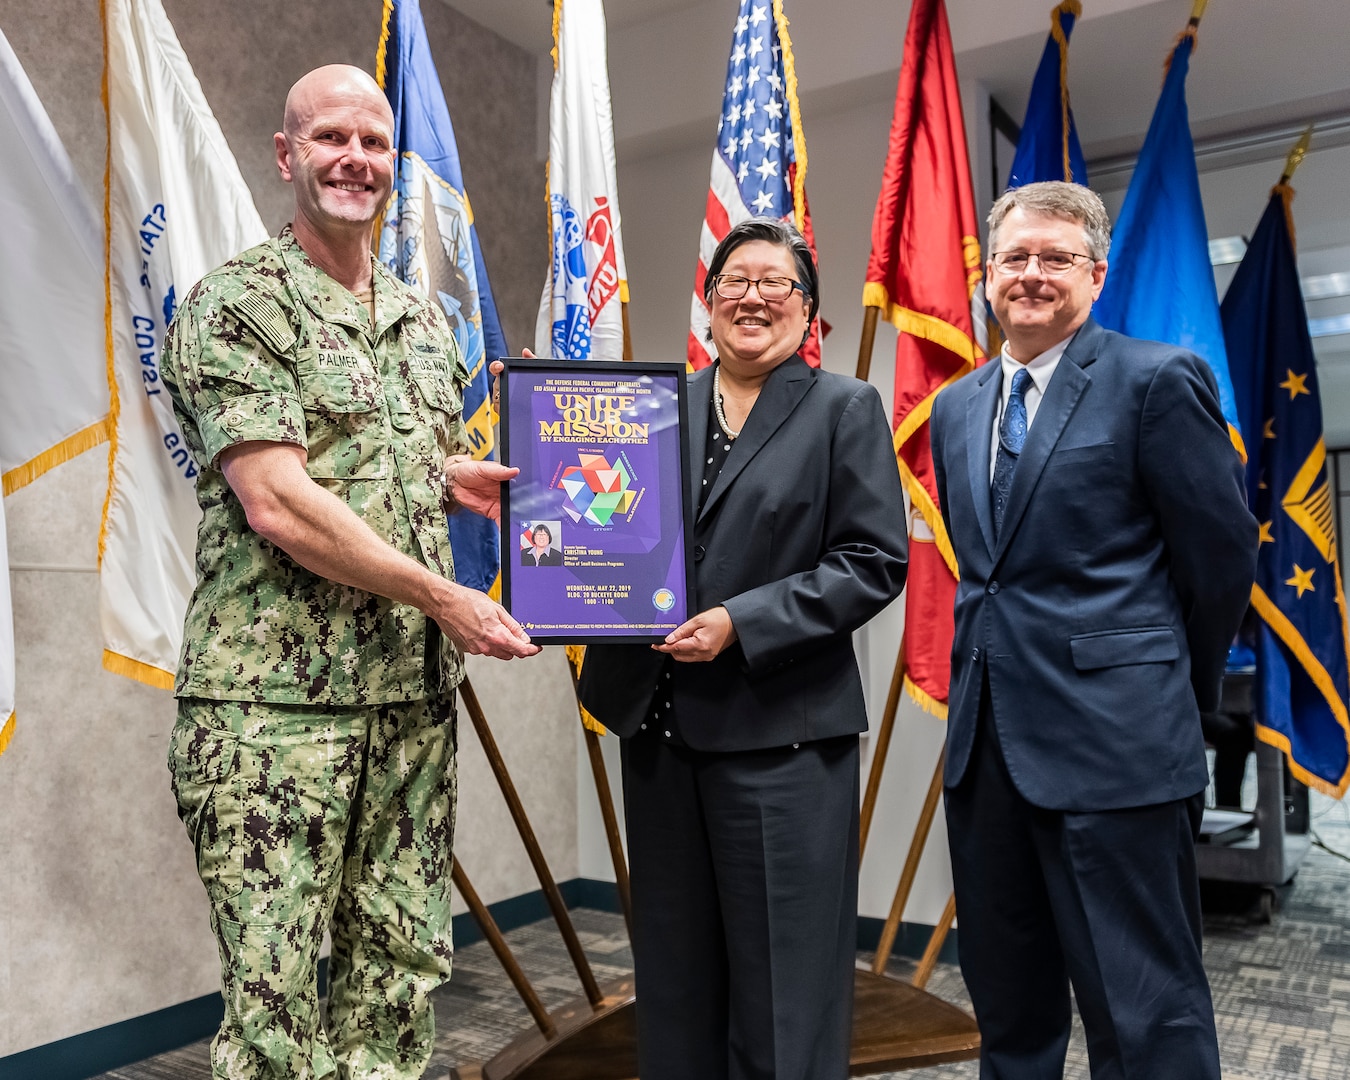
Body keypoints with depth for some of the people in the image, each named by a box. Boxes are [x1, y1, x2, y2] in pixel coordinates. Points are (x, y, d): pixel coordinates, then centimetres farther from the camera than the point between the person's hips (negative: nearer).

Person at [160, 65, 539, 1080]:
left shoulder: (423, 319, 16)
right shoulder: (237, 304, -5)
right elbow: (277, 504, -15)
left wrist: (464, 476, 6)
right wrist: (443, 597, -13)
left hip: (415, 692, 7)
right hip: (277, 698, -6)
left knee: (402, 968, 13)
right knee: (275, 986, 2)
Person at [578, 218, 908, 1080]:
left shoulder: (845, 409, 0)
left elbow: (876, 561, -8)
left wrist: (741, 622, -16)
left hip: (780, 731, -4)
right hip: (659, 722, 5)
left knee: (784, 977, 7)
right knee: (674, 969, 17)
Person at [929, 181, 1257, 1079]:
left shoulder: (1158, 380, -6)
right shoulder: (955, 407, 13)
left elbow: (1223, 553, -2)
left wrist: (1180, 688, 7)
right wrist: (1004, 658, 14)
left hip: (1113, 742, -6)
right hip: (986, 738, 7)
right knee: (1007, 1007, 18)